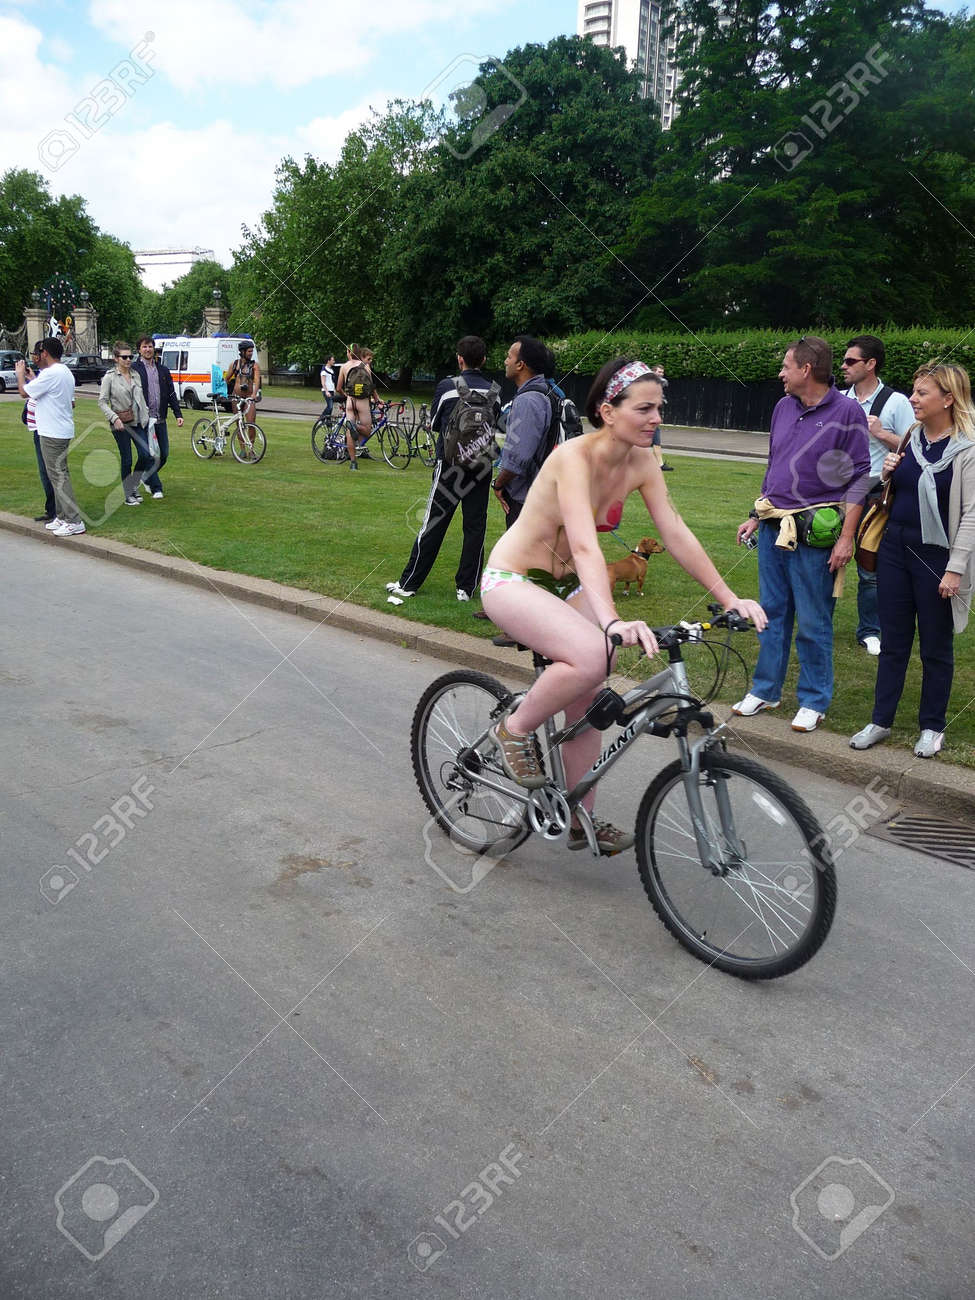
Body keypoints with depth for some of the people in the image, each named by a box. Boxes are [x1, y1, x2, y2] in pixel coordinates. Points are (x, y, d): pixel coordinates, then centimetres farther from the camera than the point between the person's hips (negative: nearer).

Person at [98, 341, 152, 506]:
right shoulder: (109, 377, -5)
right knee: (126, 459, 0)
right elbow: (102, 401, -7)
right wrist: (114, 418, -18)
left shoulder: (136, 376, 10)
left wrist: (146, 415, 11)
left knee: (146, 455, -4)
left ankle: (133, 487, 17)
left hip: (138, 422, 5)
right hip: (120, 424, -5)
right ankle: (128, 495, 12)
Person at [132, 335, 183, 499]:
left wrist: (178, 414, 6)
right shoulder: (134, 369, -3)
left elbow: (171, 394, 15)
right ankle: (156, 488, 3)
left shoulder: (163, 370, 14)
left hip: (160, 420, 5)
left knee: (164, 454, 7)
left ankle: (147, 478, 31)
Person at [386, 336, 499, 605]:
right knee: (475, 527, 8)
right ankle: (466, 588, 10)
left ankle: (408, 584, 8)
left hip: (450, 464, -2)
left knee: (433, 525, 2)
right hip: (482, 466, 2)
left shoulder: (446, 387, -7)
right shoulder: (494, 391, 0)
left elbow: (434, 424, 4)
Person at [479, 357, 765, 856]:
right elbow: (585, 546, -40)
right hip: (511, 583, -7)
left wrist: (730, 599, -12)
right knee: (592, 657, -32)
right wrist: (613, 622, -53)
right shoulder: (575, 456, -27)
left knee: (586, 702, 6)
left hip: (565, 585, 7)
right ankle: (514, 731, -7)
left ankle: (582, 822, 23)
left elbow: (677, 535, -6)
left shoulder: (641, 463, -6)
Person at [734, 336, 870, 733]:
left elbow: (859, 479, -9)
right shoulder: (784, 407, 11)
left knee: (813, 622, 2)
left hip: (814, 533, -6)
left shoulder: (847, 413, -8)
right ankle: (765, 691, 24)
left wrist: (846, 538, -14)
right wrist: (756, 516, 17)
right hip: (773, 529, 6)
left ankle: (814, 701, 15)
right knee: (772, 611, 13)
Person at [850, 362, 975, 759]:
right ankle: (881, 720, 23)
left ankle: (932, 726, 22)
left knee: (935, 647, 7)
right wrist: (887, 473, -2)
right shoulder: (910, 437, 6)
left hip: (935, 557, -5)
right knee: (893, 641, 13)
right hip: (894, 548, 6)